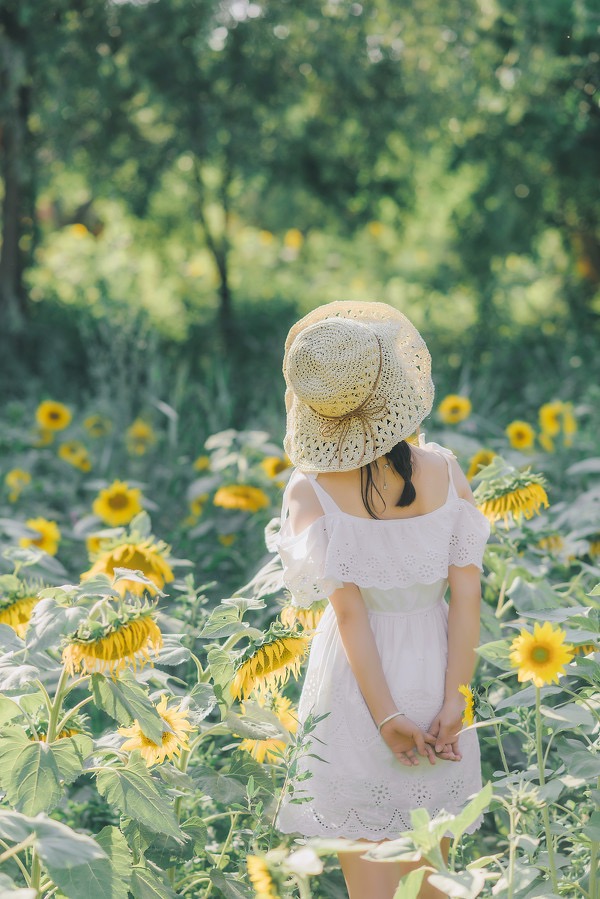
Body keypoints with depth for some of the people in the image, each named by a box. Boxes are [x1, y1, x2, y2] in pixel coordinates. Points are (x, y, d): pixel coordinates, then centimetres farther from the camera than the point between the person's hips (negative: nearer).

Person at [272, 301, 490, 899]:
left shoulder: (308, 490, -14)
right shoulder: (443, 468, -7)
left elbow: (348, 610, -17)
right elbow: (467, 591, -10)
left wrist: (386, 716, -14)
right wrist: (454, 701, -8)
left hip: (359, 683, -3)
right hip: (434, 671, 3)